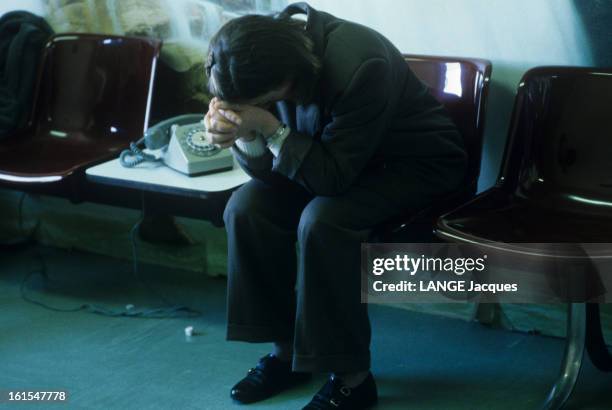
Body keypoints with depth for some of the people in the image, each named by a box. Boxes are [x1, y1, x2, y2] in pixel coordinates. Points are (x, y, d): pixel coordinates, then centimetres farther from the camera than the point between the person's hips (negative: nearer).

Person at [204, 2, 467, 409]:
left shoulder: (360, 67, -35)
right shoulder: (267, 54, -15)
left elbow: (334, 177, -30)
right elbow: (270, 169, -10)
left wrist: (269, 128, -39)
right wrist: (244, 133, -32)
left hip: (415, 162, -7)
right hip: (333, 159, 7)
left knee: (321, 220, -32)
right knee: (247, 206, -15)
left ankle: (353, 377, -17)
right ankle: (286, 350, 0)